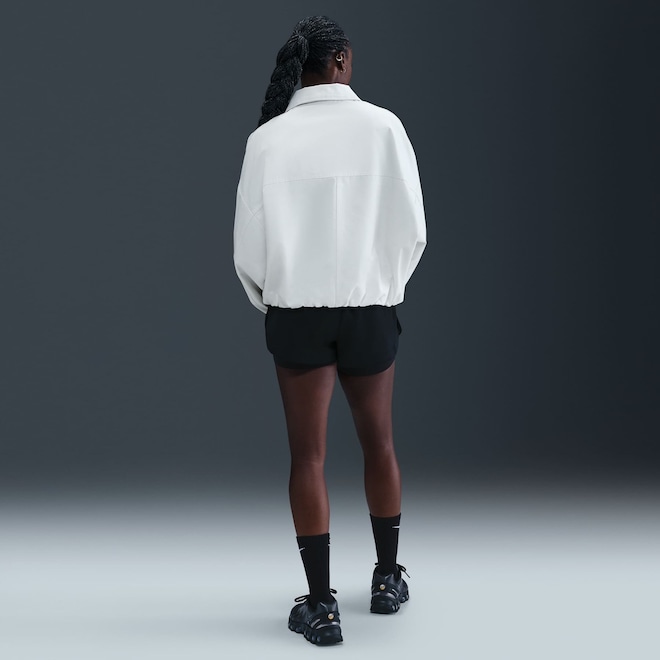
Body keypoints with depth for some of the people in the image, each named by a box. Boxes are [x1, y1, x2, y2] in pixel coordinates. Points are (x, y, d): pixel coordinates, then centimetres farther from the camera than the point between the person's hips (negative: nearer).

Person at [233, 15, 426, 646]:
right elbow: (412, 227, -4)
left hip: (295, 310, 0)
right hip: (370, 308, 1)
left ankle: (321, 605, 7)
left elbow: (248, 243, -5)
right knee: (378, 441, 18)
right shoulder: (382, 126, -6)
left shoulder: (267, 138, -6)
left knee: (307, 455, 5)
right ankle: (387, 578, 32)